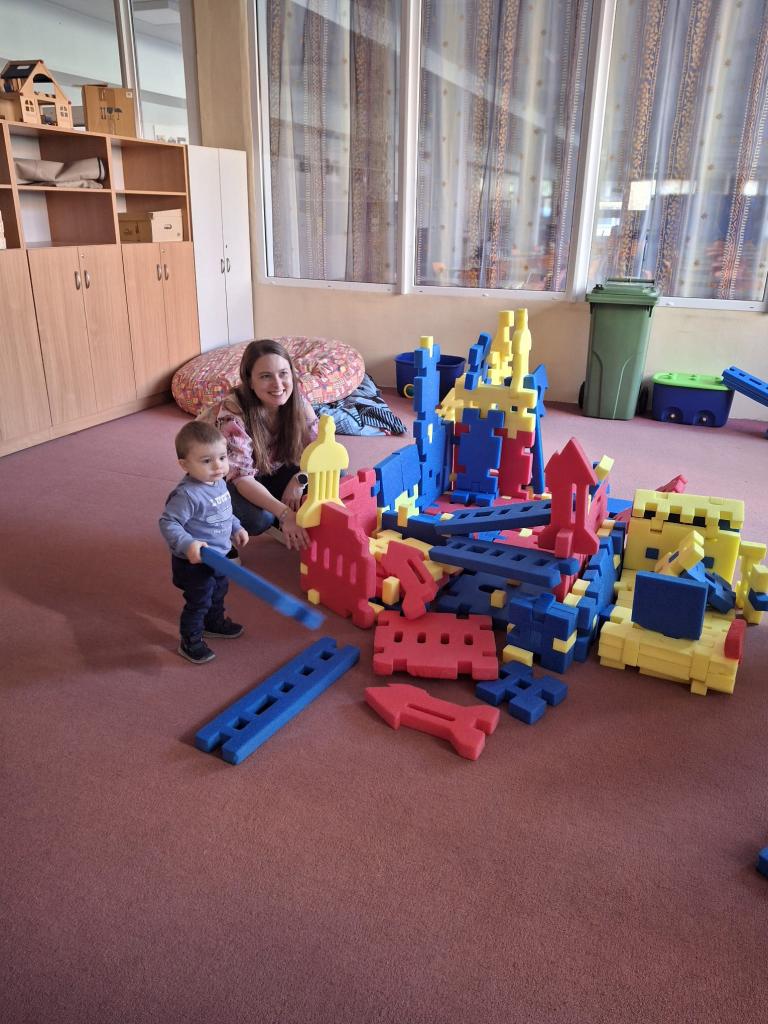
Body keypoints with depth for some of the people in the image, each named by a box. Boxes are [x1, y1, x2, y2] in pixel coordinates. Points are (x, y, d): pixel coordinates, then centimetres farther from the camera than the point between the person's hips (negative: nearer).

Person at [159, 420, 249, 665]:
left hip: (218, 556, 9)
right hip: (194, 562, -9)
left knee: (218, 592, 28)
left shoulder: (219, 483, -2)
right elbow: (168, 523, -30)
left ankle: (214, 622, 53)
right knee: (198, 602, 7)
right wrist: (187, 544, -40)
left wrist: (236, 528, 15)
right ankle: (190, 641, 28)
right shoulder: (186, 494, -31)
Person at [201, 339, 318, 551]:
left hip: (272, 473, 5)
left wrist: (299, 480, -31)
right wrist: (285, 513, -50)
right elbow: (241, 477, -38)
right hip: (227, 480, -5)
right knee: (257, 518, -35)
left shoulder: (297, 402, -18)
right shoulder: (232, 414, -32)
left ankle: (284, 528, 3)